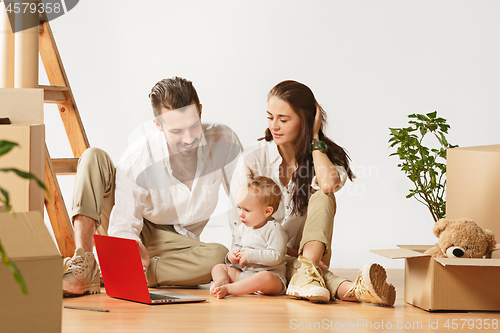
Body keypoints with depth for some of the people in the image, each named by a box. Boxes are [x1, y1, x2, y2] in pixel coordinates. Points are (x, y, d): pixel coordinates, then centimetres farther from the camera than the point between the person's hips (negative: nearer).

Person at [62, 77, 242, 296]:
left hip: (174, 240, 1)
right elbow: (123, 227, -22)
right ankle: (84, 264, -35)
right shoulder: (138, 158, -24)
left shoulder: (224, 141, -19)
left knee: (219, 258, -35)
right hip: (134, 233, -1)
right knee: (93, 158, -22)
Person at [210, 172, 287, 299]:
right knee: (218, 268, 2)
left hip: (271, 274, -7)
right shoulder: (242, 229, 12)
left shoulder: (274, 230, -11)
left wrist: (250, 255, -21)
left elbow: (275, 257, -21)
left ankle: (228, 289, -43)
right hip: (242, 273, 8)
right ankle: (221, 280, -32)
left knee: (266, 278, -40)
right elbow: (237, 247, 25)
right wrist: (231, 256, 1)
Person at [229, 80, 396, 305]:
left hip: (310, 252, 1)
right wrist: (290, 253, -18)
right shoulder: (253, 159, -4)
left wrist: (314, 138, -13)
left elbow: (328, 184, -29)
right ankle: (348, 289, -63)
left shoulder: (325, 156, -2)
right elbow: (238, 221, -7)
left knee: (323, 197, -25)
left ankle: (306, 272, -49)